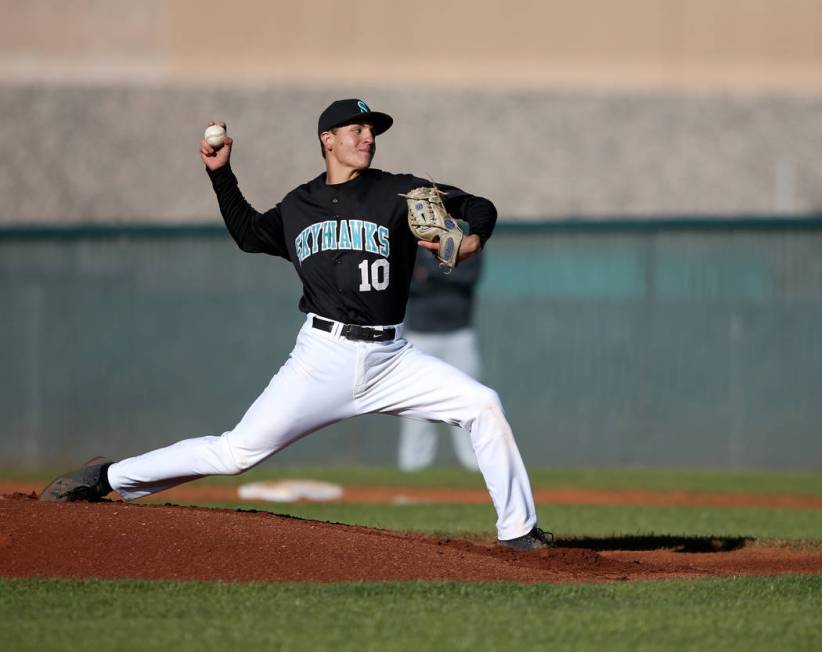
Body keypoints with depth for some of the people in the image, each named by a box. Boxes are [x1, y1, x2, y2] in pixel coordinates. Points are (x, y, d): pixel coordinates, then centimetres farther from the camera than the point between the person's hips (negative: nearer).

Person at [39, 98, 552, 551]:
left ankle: (519, 530, -5)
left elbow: (481, 208, 4)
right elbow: (250, 234, 30)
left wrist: (473, 240, -18)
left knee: (483, 405, -15)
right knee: (240, 451, -7)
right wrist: (221, 174, 20)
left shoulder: (399, 193, 4)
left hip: (390, 359, 1)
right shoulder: (298, 207, 11)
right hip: (323, 359, 0)